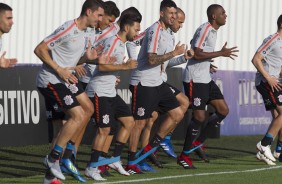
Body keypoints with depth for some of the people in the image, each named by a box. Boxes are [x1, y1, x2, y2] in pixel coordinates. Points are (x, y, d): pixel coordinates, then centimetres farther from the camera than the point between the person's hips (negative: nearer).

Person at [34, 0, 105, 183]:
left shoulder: (87, 31, 8)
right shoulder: (68, 30, -20)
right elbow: (39, 49, -19)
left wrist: (87, 57, -3)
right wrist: (59, 70, -22)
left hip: (65, 78, 10)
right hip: (51, 80, -10)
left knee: (88, 109, 10)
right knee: (78, 115, -14)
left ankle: (66, 153, 14)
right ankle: (53, 159, -5)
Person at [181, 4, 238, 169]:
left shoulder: (213, 31, 13)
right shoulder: (204, 30, -17)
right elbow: (197, 54, -24)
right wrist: (221, 53, -23)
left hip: (206, 79, 10)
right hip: (195, 79, -10)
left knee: (223, 110, 5)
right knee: (200, 116, -9)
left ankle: (198, 141, 17)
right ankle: (184, 156, 2)